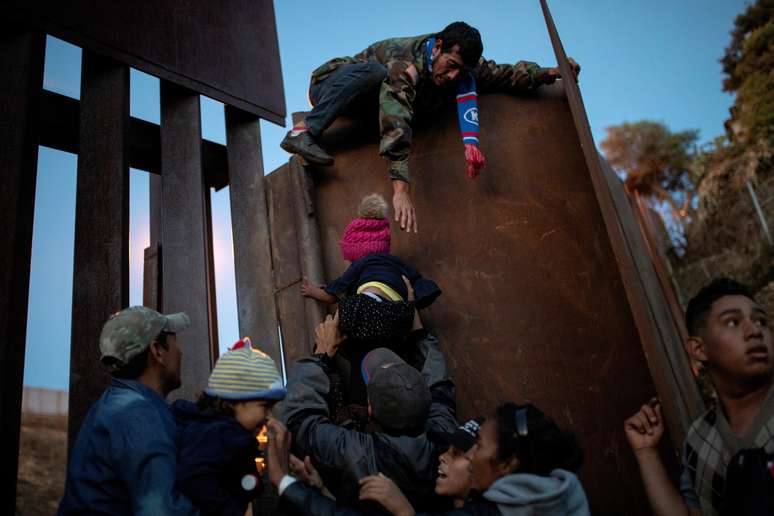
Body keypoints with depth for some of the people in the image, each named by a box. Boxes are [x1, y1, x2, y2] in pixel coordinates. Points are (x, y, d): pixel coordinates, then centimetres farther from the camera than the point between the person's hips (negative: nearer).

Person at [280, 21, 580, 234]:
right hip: (329, 86, -8)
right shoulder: (405, 61, -36)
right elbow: (396, 121, -50)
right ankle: (303, 132, -34)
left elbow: (504, 74, -1)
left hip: (360, 106, 8)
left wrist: (548, 73, -20)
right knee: (373, 71, -37)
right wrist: (401, 188, -60)